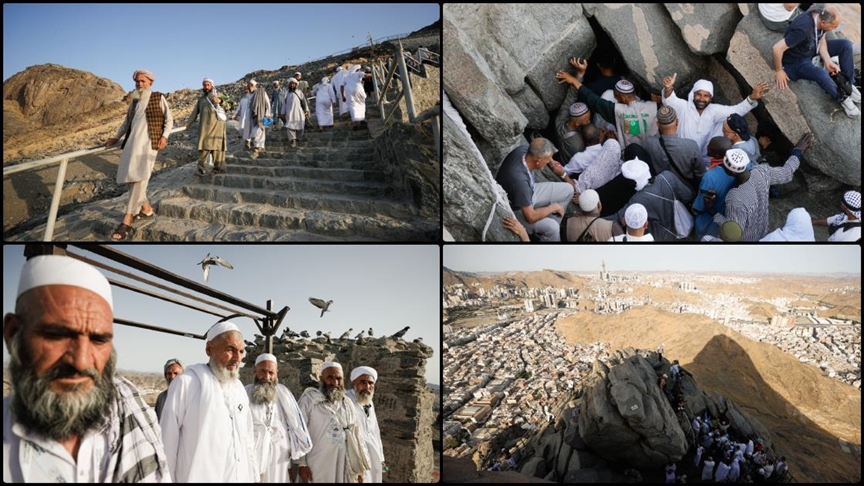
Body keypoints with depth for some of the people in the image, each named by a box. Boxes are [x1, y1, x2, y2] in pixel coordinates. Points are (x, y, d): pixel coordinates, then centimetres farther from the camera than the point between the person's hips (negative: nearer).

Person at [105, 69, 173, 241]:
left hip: (148, 141, -6)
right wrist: (116, 137, 18)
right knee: (130, 177, 2)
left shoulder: (158, 98, 5)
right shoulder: (135, 101, 20)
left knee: (140, 177, -14)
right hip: (132, 141, 7)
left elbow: (169, 118, 4)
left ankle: (127, 221, -19)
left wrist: (164, 136, -9)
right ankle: (146, 209, 21)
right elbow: (127, 121, 27)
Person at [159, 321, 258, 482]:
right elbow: (168, 441, -9)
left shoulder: (239, 388, 9)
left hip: (241, 477, 6)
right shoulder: (186, 383, -11)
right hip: (200, 477, -6)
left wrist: (253, 474, 10)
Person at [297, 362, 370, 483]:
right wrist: (302, 463, -11)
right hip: (318, 469, -4)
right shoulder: (309, 399, -3)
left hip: (344, 468, 4)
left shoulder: (347, 403, 13)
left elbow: (356, 435, 13)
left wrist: (359, 467, 9)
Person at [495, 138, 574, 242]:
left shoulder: (524, 149, -20)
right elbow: (531, 217, -35)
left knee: (568, 190, 6)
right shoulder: (519, 179, -42)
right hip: (515, 210, -9)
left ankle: (547, 231, 15)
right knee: (552, 227, -27)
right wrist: (553, 207, -19)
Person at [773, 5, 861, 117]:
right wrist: (779, 71, -23)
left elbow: (821, 39, -1)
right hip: (797, 60, -8)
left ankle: (847, 85, 8)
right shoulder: (803, 29, -39)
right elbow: (777, 48, -38)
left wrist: (828, 61, -15)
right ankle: (842, 98, -1)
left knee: (846, 44, -4)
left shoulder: (821, 15, -16)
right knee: (822, 75, -32)